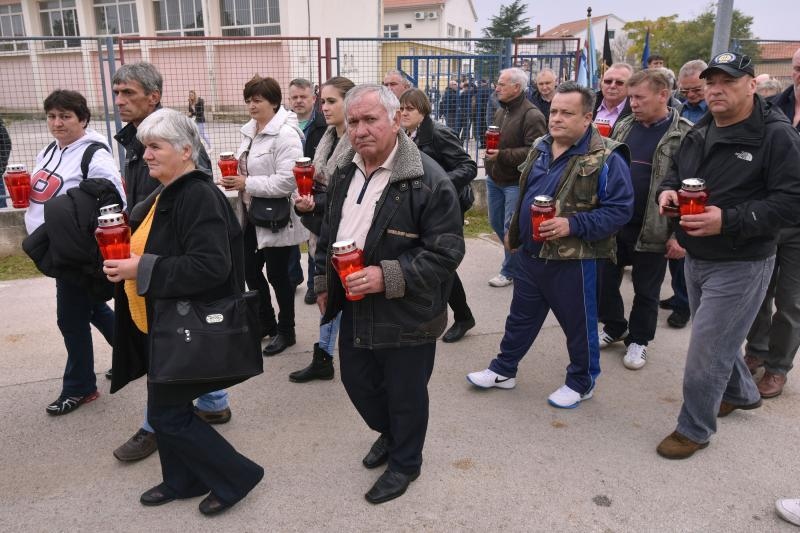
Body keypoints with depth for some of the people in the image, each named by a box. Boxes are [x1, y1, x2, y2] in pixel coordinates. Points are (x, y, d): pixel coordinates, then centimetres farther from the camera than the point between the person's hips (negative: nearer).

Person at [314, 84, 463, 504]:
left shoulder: (428, 180, -20)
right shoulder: (344, 172, 5)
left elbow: (446, 252, -20)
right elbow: (328, 234, 17)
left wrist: (388, 277, -27)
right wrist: (323, 282, 16)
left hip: (406, 313, -7)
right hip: (355, 307, 7)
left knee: (405, 394, 11)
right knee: (356, 380, 21)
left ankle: (405, 463, 38)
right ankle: (389, 433, 51)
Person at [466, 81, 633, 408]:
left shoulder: (606, 158, -15)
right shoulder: (540, 148, 7)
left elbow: (619, 209, -18)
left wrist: (572, 225, -26)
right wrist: (514, 234, 19)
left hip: (574, 259, -6)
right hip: (530, 254, 7)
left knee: (579, 324, 11)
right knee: (521, 317, 19)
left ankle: (582, 383, 31)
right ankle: (503, 370, 36)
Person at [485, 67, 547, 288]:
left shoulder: (532, 115, -17)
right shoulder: (500, 110, 10)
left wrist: (503, 155, -28)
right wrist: (490, 147, 10)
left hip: (515, 182, -8)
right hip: (494, 178, 9)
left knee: (511, 228, 0)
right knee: (496, 223, 17)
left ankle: (509, 271, 17)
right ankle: (515, 259, 37)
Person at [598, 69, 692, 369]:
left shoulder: (684, 135, -11)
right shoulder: (623, 126, 7)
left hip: (652, 230, -5)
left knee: (646, 290, 10)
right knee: (605, 280, 14)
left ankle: (638, 340, 29)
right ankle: (613, 328, 36)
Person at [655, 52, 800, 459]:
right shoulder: (699, 132, 7)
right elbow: (676, 171, 20)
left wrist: (728, 221, -31)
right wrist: (668, 189, -4)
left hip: (740, 265, -7)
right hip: (696, 258, 8)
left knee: (706, 351, -2)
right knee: (718, 335, 24)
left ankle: (694, 429, 18)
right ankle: (741, 393, 50)